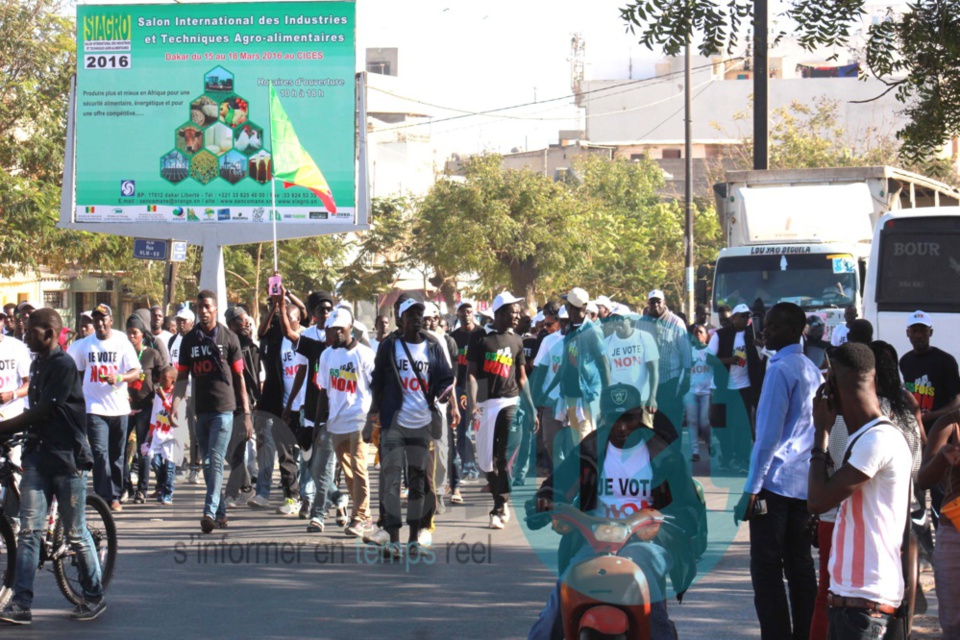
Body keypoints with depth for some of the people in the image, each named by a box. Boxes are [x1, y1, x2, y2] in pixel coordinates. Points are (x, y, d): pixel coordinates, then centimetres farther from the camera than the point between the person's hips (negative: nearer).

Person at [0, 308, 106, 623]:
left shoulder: (63, 365, -13)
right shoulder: (37, 364, 15)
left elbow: (42, 411, -17)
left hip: (67, 456, -7)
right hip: (38, 454, 7)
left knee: (75, 533, 2)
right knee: (29, 529, -2)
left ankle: (94, 597, 17)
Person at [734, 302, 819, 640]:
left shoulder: (781, 369, -13)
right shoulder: (813, 371, 12)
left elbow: (768, 434, -16)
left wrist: (751, 490, -14)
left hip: (776, 484, -8)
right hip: (805, 483, 8)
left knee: (767, 572, -5)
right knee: (800, 566, 10)